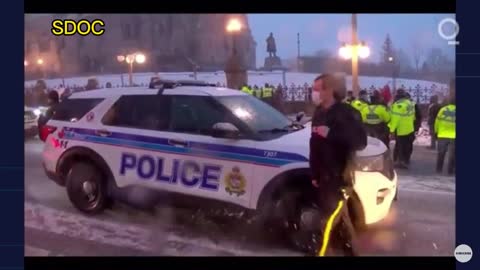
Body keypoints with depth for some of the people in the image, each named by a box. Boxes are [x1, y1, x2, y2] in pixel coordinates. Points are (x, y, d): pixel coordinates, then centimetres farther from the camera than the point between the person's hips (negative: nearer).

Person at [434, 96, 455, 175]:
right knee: (452, 154, 8)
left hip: (442, 135, 2)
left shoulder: (442, 109, 2)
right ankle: (450, 170, 8)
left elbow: (437, 122, 3)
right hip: (453, 136, -2)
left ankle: (439, 169, 16)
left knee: (441, 153, 13)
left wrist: (436, 131, 14)